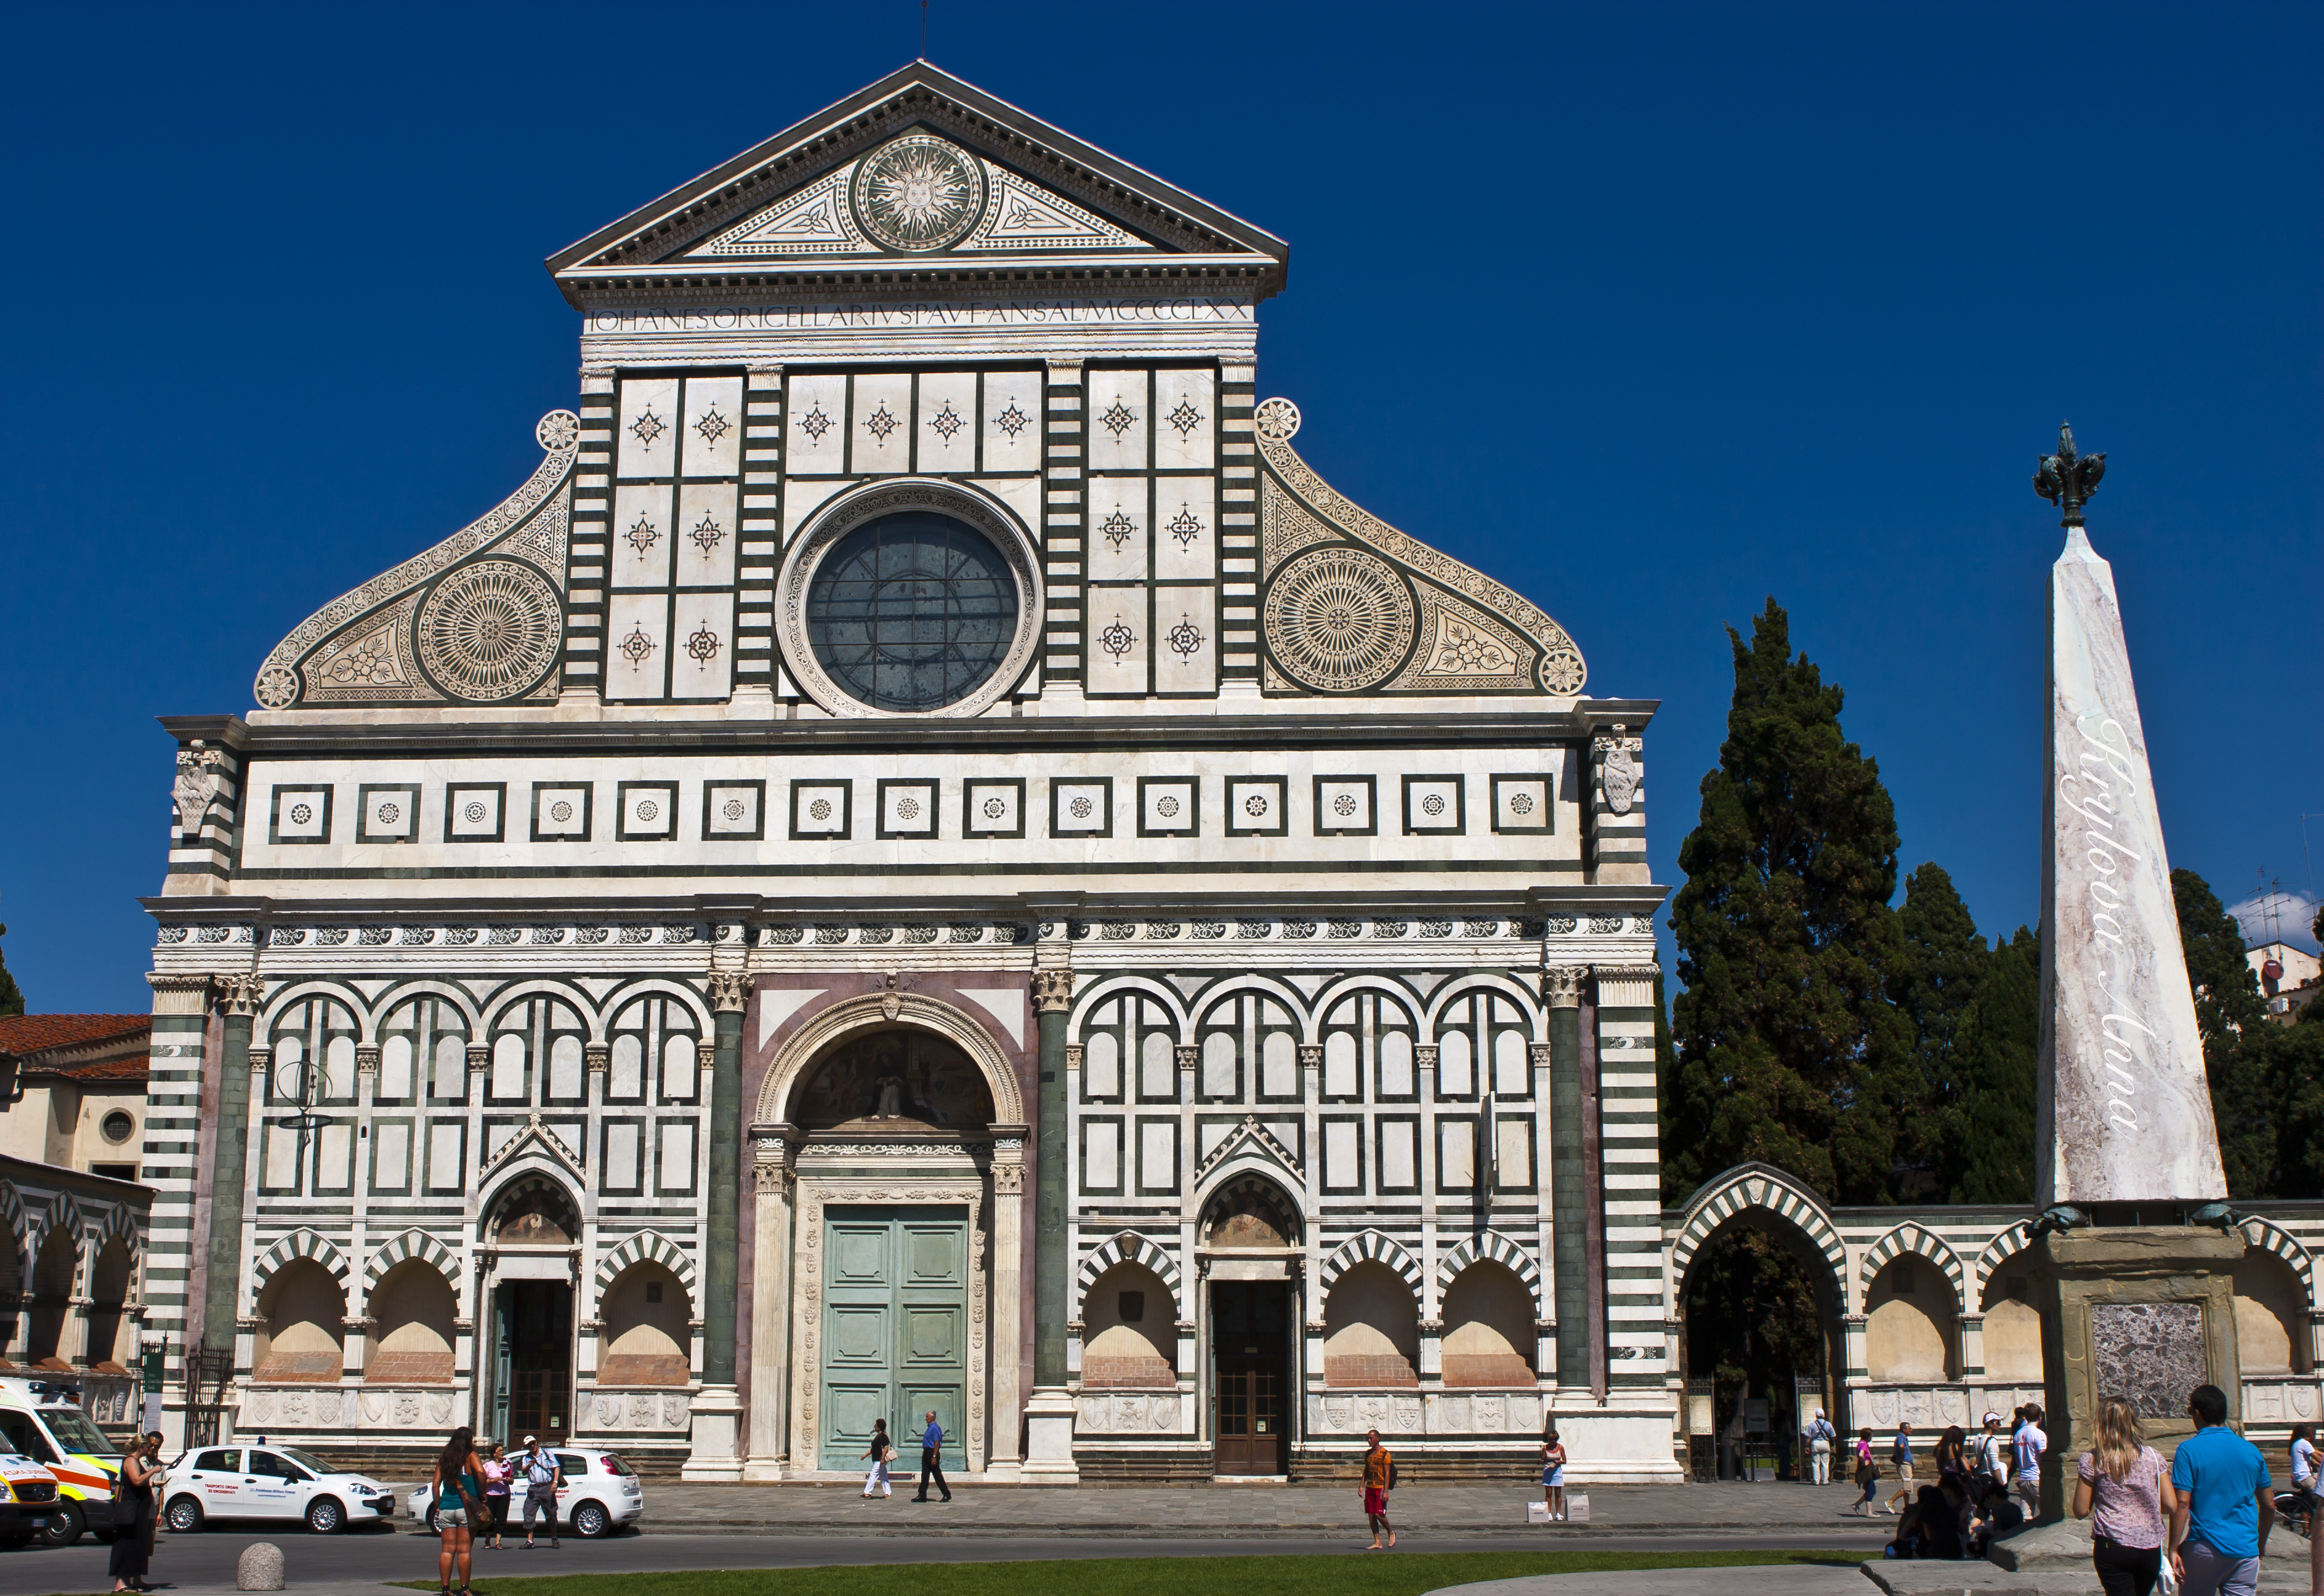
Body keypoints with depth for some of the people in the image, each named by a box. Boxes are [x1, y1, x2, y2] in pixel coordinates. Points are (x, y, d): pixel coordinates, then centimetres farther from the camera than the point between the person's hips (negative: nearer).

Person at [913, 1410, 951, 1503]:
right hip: (926, 1453, 10)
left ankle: (947, 1494, 7)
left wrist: (934, 1457, -24)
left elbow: (937, 1443, -21)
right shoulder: (929, 1428, 14)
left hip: (932, 1453, -10)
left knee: (937, 1474, -2)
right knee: (925, 1474, 7)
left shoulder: (935, 1428, -16)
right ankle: (922, 1495, 9)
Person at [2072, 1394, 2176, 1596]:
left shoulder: (2092, 1460, -5)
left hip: (2112, 1549, -3)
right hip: (2150, 1549, 3)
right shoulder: (2153, 1456, 1)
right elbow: (2171, 1506, 1)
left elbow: (2081, 1511, -2)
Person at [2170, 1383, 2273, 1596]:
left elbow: (2181, 1505, -14)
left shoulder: (2189, 1450, -8)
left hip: (2204, 1548, -3)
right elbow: (2269, 1505, 12)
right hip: (2246, 1550, 3)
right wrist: (2262, 1543, 26)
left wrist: (2174, 1549, -8)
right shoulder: (2251, 1450, 5)